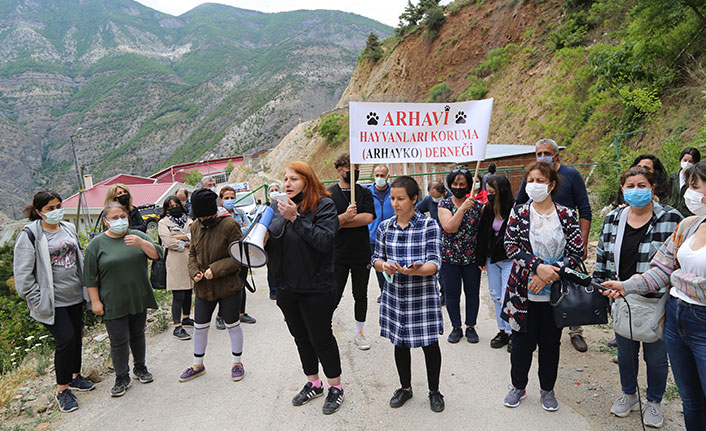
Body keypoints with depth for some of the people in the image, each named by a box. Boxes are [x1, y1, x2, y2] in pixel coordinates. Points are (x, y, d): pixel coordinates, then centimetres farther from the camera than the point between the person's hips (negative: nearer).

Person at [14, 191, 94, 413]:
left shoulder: (69, 228, 9)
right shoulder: (30, 235, -10)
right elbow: (23, 273, -11)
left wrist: (86, 286, 16)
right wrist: (36, 300, -14)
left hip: (75, 296, 6)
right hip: (51, 301, -6)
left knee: (76, 336, 14)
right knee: (66, 339, -10)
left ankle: (74, 376, 35)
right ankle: (62, 389, 7)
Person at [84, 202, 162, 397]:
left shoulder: (137, 235, 4)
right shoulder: (97, 244, -2)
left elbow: (157, 254, -6)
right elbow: (91, 277, -1)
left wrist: (141, 243, -23)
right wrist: (95, 301, -5)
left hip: (139, 299, 3)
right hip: (113, 304, -2)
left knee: (137, 335, 15)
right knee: (118, 341, 0)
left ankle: (140, 367, 32)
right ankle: (122, 378, 14)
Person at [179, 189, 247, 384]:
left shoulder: (229, 225, -15)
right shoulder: (196, 226, 3)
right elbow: (192, 253, 14)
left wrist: (215, 270, -21)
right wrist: (194, 272, -5)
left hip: (228, 286, -5)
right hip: (203, 288, 5)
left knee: (232, 324, 9)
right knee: (199, 327, 14)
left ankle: (237, 362, 29)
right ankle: (198, 365, 33)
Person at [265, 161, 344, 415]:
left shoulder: (323, 205, -11)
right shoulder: (276, 207, 7)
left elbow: (324, 240, -24)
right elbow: (268, 242, 12)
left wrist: (296, 218, -26)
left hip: (316, 287, -6)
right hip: (286, 287, 6)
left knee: (321, 337, 6)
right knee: (300, 337, 18)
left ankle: (335, 387, 25)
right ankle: (313, 384, 37)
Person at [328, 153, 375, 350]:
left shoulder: (365, 192, 5)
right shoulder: (329, 194, -1)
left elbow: (368, 217, -11)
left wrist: (340, 222, -13)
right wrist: (346, 216, -25)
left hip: (361, 254, 3)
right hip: (338, 255, -3)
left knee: (360, 295, 14)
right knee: (334, 297, 0)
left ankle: (359, 333, 30)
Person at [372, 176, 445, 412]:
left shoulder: (429, 225, -9)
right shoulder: (385, 227, 2)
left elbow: (434, 263, -14)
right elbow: (376, 258, 7)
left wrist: (415, 270, -34)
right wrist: (384, 265, -17)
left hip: (423, 296, -3)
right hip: (394, 295, 3)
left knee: (430, 344, 8)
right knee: (400, 343, 16)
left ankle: (434, 391, 30)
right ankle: (405, 387, 37)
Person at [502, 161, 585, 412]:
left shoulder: (567, 215, -1)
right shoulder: (519, 212, -1)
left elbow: (577, 252, -6)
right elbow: (511, 247, -10)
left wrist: (550, 273, -17)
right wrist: (538, 266, -22)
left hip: (555, 292, 0)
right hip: (524, 291, 0)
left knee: (551, 342, 12)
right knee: (522, 341, 9)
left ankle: (547, 389, 33)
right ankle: (518, 386, 31)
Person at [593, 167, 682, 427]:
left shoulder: (671, 219, -8)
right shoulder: (613, 219, 3)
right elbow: (602, 257, 8)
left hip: (656, 301, -3)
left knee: (655, 354, 10)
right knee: (625, 350, 18)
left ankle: (654, 401, 34)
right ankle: (628, 393, 41)